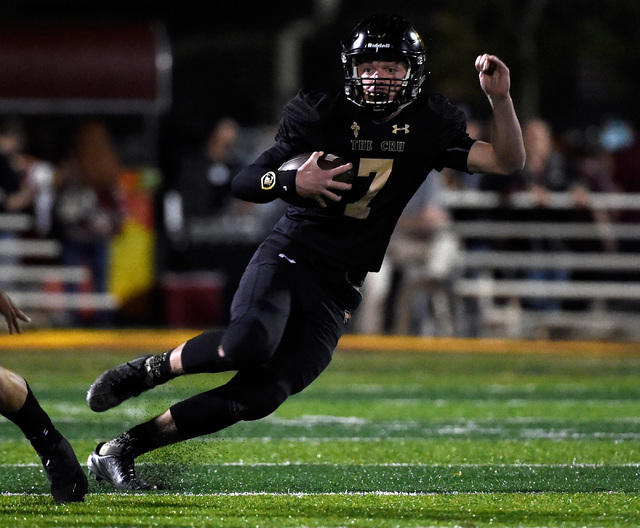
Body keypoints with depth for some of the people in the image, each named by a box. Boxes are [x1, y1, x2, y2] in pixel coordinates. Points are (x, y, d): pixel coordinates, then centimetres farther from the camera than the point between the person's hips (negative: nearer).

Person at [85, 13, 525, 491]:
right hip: (287, 255, -2)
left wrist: (500, 98, -12)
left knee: (261, 396, -13)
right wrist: (293, 182, -18)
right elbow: (243, 182, 1)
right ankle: (149, 369, -9)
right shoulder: (321, 116, 0)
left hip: (336, 290, 2)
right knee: (250, 344, -35)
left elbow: (508, 161, 2)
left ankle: (119, 451, -6)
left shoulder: (427, 129, 6)